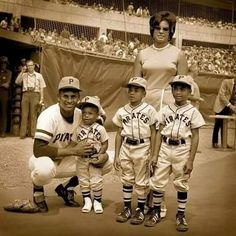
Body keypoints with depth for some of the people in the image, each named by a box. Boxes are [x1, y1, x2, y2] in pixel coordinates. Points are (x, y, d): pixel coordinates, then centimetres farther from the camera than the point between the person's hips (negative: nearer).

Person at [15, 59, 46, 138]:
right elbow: (17, 82, 0)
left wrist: (41, 99, -2)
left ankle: (33, 133, 1)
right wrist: (22, 72, 0)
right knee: (24, 114, -2)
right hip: (25, 94, 1)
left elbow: (41, 88, 7)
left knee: (33, 115, -2)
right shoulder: (24, 75, 14)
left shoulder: (39, 75, 11)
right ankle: (23, 134, -1)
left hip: (35, 94, -1)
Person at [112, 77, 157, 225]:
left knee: (141, 182, 6)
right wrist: (116, 155, 7)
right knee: (127, 180, 12)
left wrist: (152, 154, -5)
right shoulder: (122, 111, 5)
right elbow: (119, 134, 8)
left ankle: (140, 210, 19)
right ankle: (127, 209, 24)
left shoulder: (149, 110, -4)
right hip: (126, 148, 3)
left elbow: (153, 133, -1)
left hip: (142, 148, -3)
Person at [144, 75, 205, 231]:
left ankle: (181, 215, 24)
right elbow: (159, 133, 5)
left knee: (181, 184, 9)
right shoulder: (166, 109, 4)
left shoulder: (193, 112, -3)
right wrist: (155, 155, 1)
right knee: (157, 182, 8)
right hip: (165, 148, 3)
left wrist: (191, 160, -8)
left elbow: (195, 137, -4)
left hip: (182, 150, -2)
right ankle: (156, 212, 25)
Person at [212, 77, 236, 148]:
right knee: (218, 125, -3)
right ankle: (215, 142, 4)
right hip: (221, 106, -5)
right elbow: (222, 95, -19)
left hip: (228, 107, 5)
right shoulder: (226, 82, -12)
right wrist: (230, 105, -26)